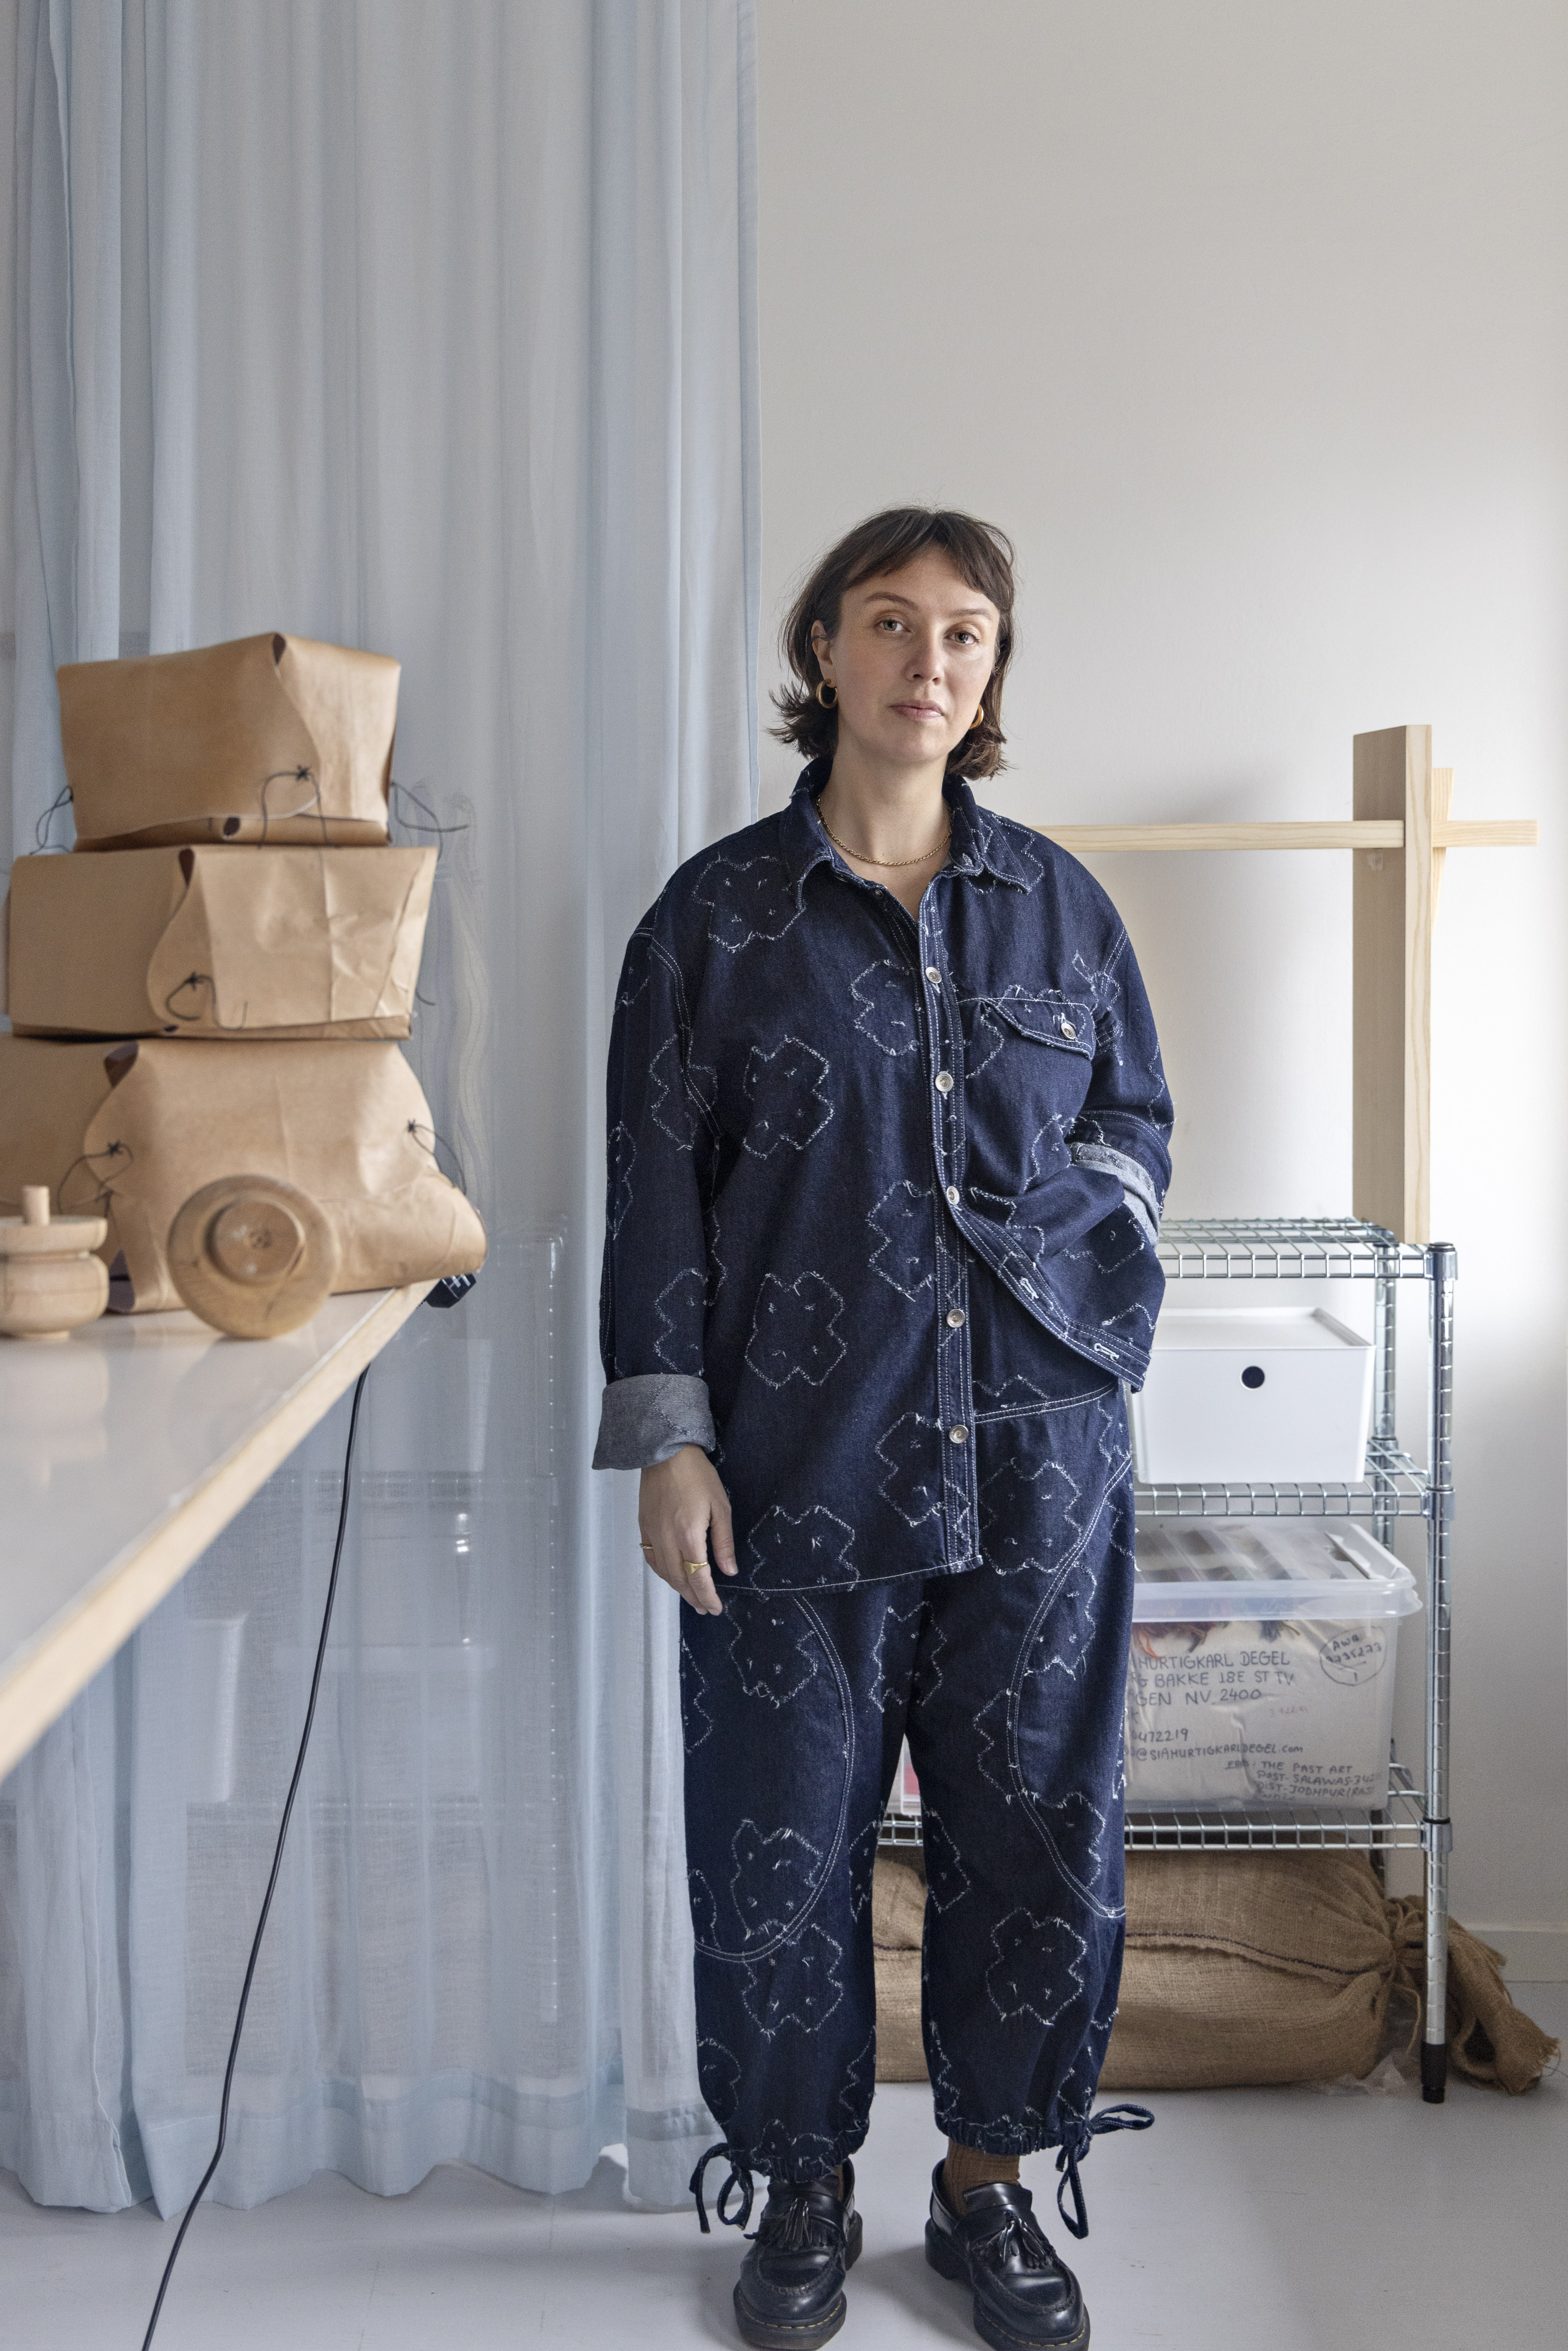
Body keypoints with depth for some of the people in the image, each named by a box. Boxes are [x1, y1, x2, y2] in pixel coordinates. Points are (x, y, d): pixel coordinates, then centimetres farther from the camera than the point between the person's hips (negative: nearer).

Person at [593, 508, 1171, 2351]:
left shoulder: (1061, 906, 8)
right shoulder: (719, 913, 0)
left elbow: (1140, 1112, 18)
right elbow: (656, 1189, -1)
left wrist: (1091, 1205, -5)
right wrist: (670, 1440, -7)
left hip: (1037, 1453, 2)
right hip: (804, 1457, -2)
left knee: (1041, 1829, 9)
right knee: (787, 1833, 8)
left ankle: (990, 2182, 31)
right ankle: (805, 2193, 30)